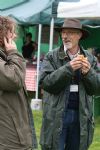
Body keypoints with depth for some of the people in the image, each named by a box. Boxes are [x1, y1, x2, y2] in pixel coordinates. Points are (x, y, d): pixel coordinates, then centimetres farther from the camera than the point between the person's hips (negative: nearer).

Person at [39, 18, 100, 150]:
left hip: (81, 115, 3)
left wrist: (88, 72, -13)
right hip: (57, 116, -3)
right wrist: (68, 68, -19)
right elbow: (45, 83, -10)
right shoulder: (51, 57, 0)